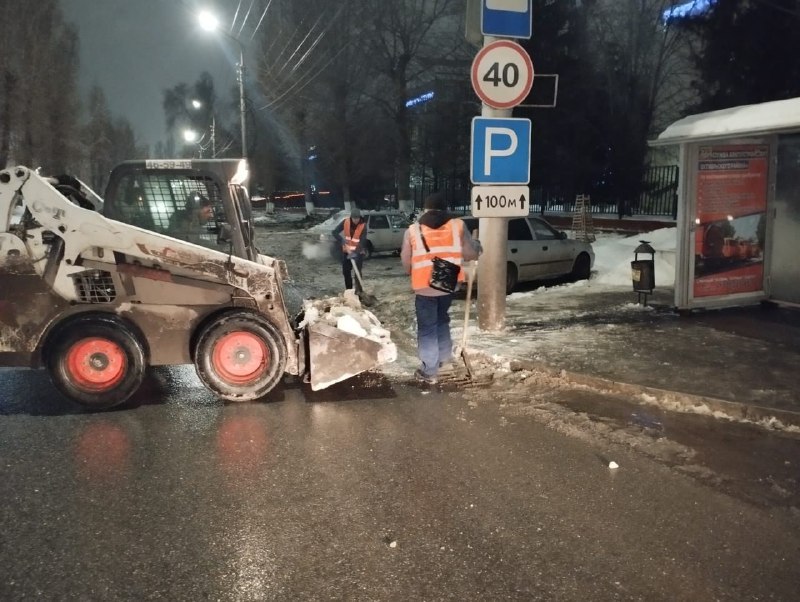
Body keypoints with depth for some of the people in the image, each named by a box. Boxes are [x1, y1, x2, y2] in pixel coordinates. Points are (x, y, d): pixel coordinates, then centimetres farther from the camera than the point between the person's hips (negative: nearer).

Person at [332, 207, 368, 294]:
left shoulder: (363, 226, -19)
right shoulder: (345, 222, -10)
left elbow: (362, 241, -24)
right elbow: (335, 232, -9)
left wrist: (355, 252, -35)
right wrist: (342, 240, -26)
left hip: (358, 252, -4)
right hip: (346, 251, 4)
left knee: (358, 270, -15)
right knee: (346, 271, 10)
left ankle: (358, 289, -11)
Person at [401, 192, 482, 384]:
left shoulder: (413, 230, 1)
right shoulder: (457, 225, 1)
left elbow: (406, 260, 7)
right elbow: (471, 254, 5)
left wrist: (412, 272, 28)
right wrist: (477, 246, 28)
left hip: (424, 285, -2)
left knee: (427, 327, 5)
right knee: (441, 319, 26)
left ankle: (429, 371, 5)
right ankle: (444, 355, 33)